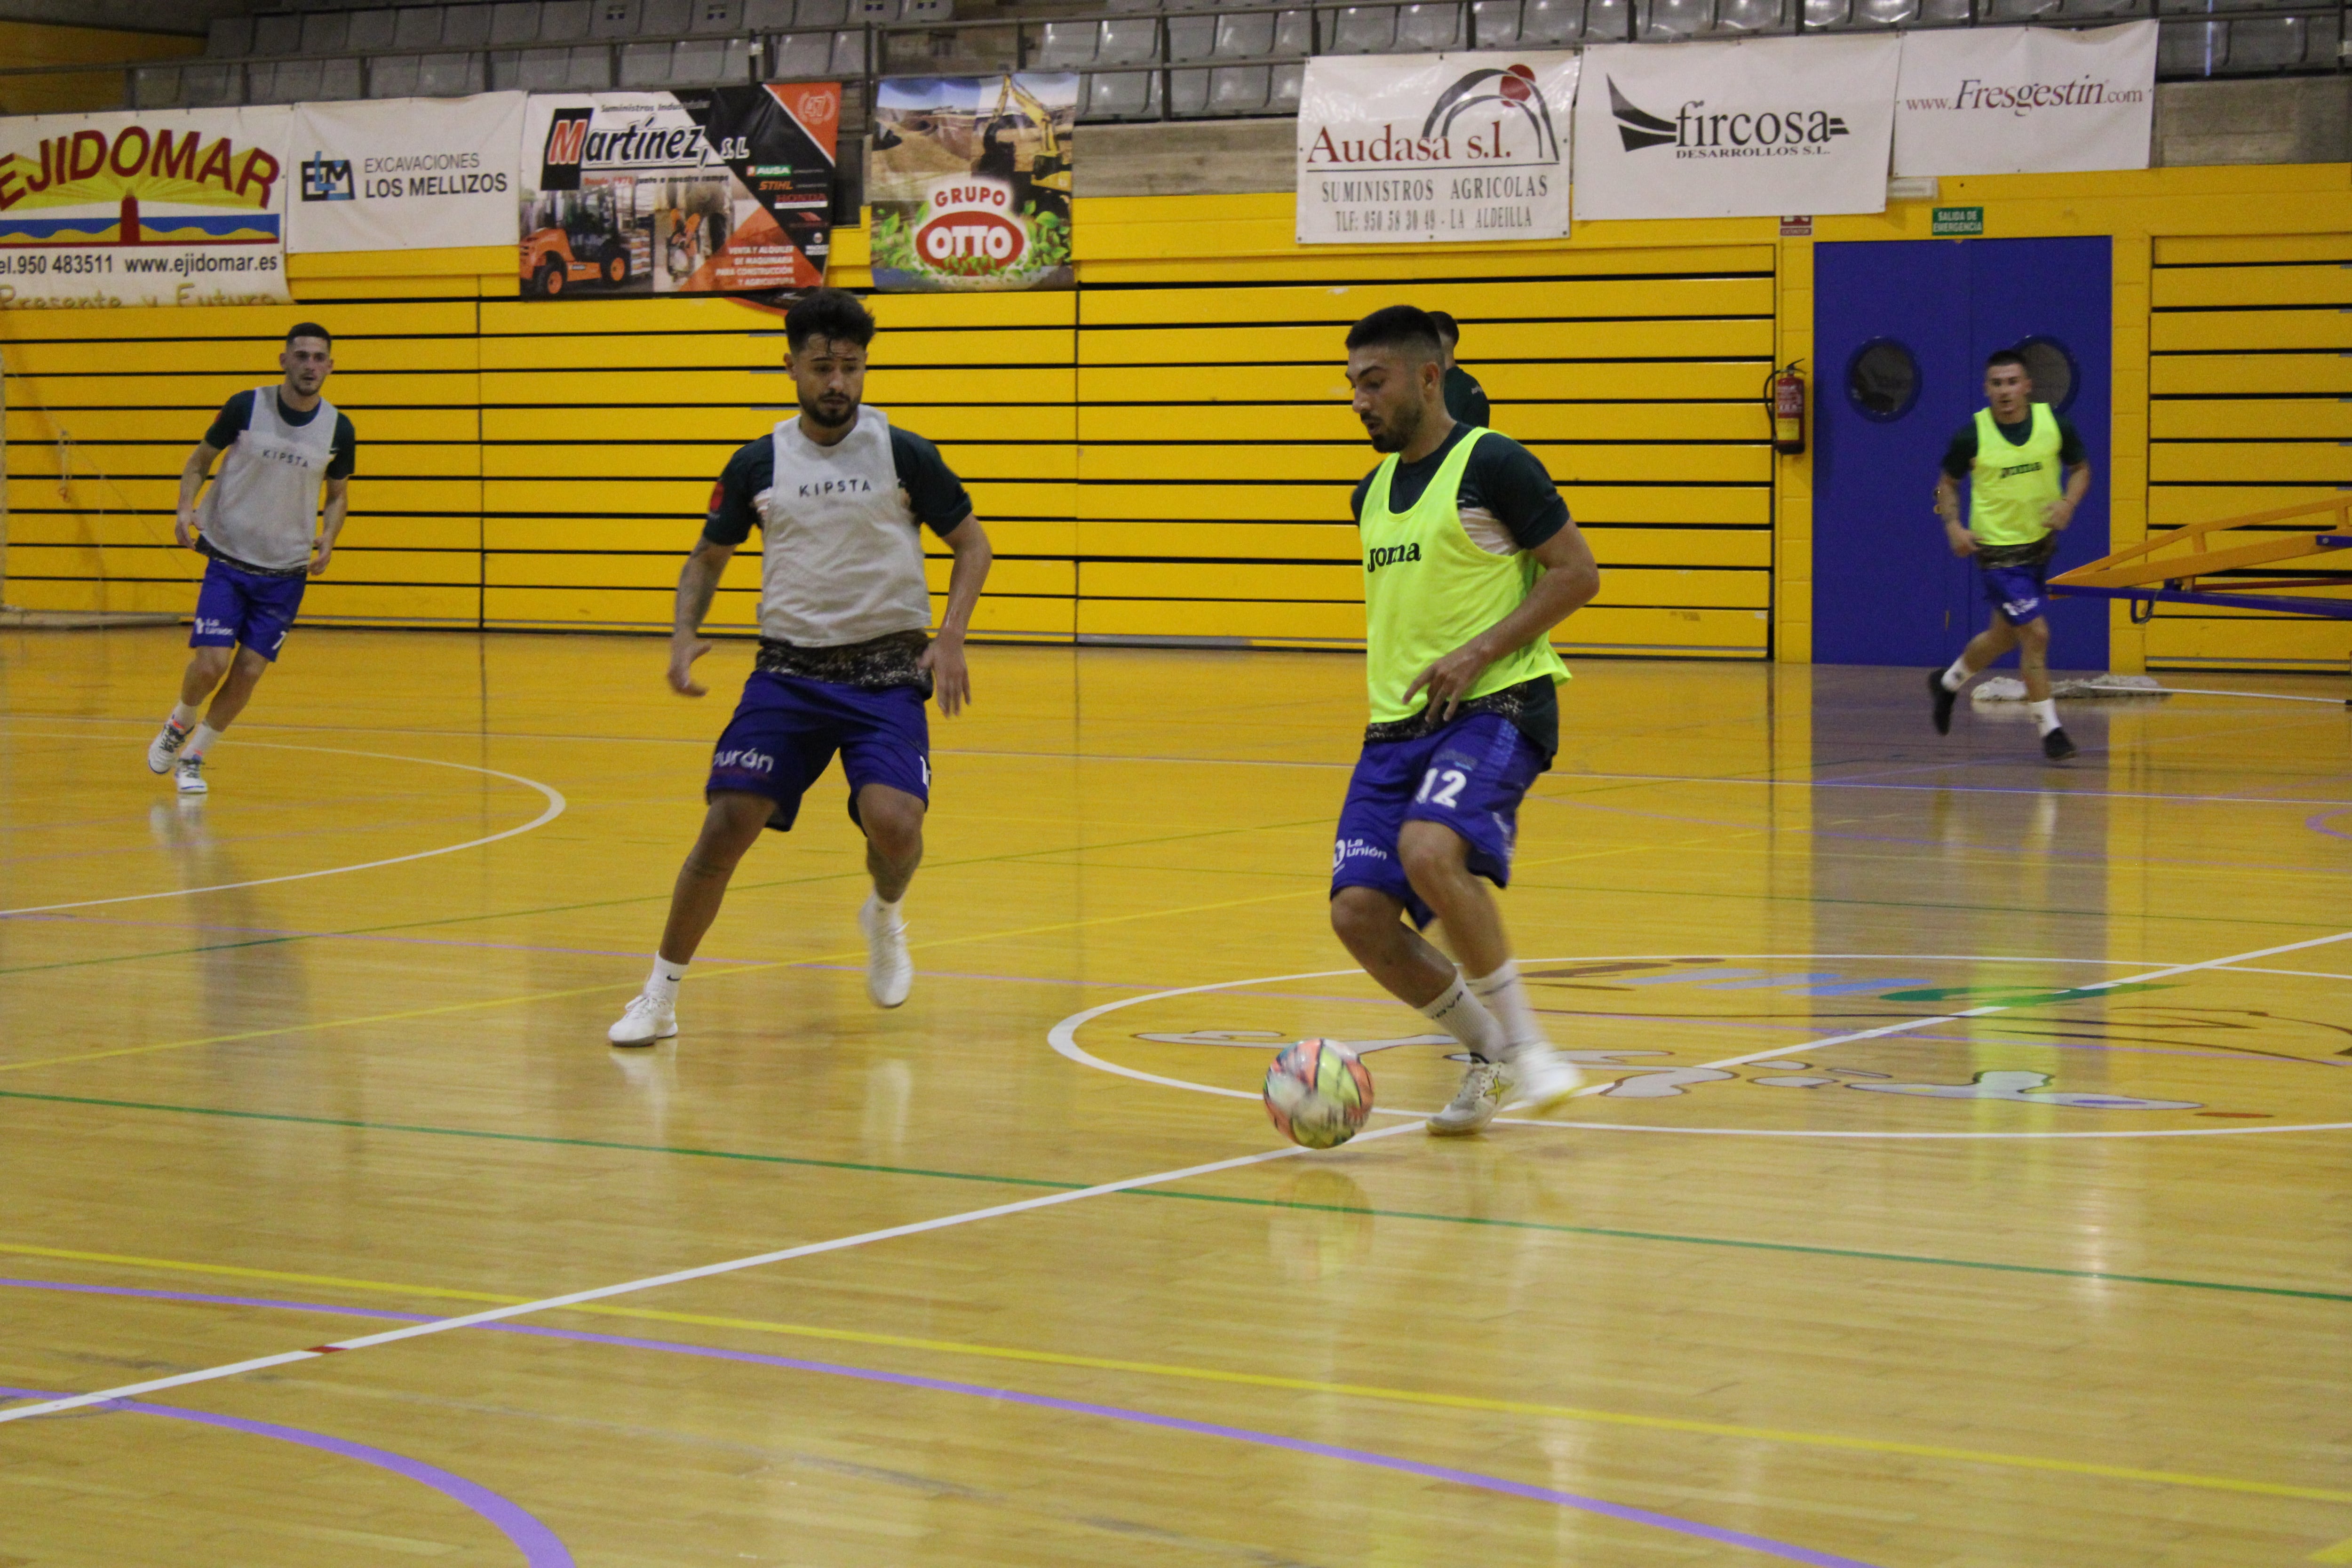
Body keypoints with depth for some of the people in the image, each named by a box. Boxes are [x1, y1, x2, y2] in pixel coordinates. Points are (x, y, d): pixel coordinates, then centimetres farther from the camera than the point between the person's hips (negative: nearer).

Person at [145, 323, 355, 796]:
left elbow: (338, 494, 13)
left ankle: (194, 757, 20)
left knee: (249, 672, -2)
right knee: (211, 663, -13)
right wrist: (186, 507, -14)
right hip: (228, 560, -2)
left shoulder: (338, 429, -3)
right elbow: (200, 460, 4)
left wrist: (327, 540, -6)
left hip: (286, 573, 2)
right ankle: (179, 724, 21)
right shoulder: (245, 408, -9)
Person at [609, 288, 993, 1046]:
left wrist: (950, 637, -9)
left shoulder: (904, 453, -2)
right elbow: (707, 558, 16)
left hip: (887, 673, -1)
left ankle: (886, 917, 15)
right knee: (728, 822, -13)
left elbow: (971, 543, 7)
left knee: (894, 822, -23)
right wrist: (686, 633, -3)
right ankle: (661, 996, 2)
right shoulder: (757, 465, 3)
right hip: (789, 668, 2)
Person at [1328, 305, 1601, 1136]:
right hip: (1397, 723, 8)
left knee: (1430, 850, -34)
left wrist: (1478, 653, -16)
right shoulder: (1373, 490, 18)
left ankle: (1524, 1039, -16)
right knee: (1359, 912, -9)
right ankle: (1488, 1058, 13)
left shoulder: (1492, 464, -6)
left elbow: (1578, 574, -9)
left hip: (1496, 704, -7)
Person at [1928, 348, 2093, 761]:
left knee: (2004, 636, 19)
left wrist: (2068, 503, -13)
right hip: (1997, 548, -4)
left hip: (2041, 544, 4)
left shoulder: (2055, 424, -8)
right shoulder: (1972, 435, -14)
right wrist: (1953, 526, -13)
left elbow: (2080, 468, 7)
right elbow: (1948, 483, 2)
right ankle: (2050, 728, -4)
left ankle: (1948, 683, 46)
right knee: (2036, 634, -14)